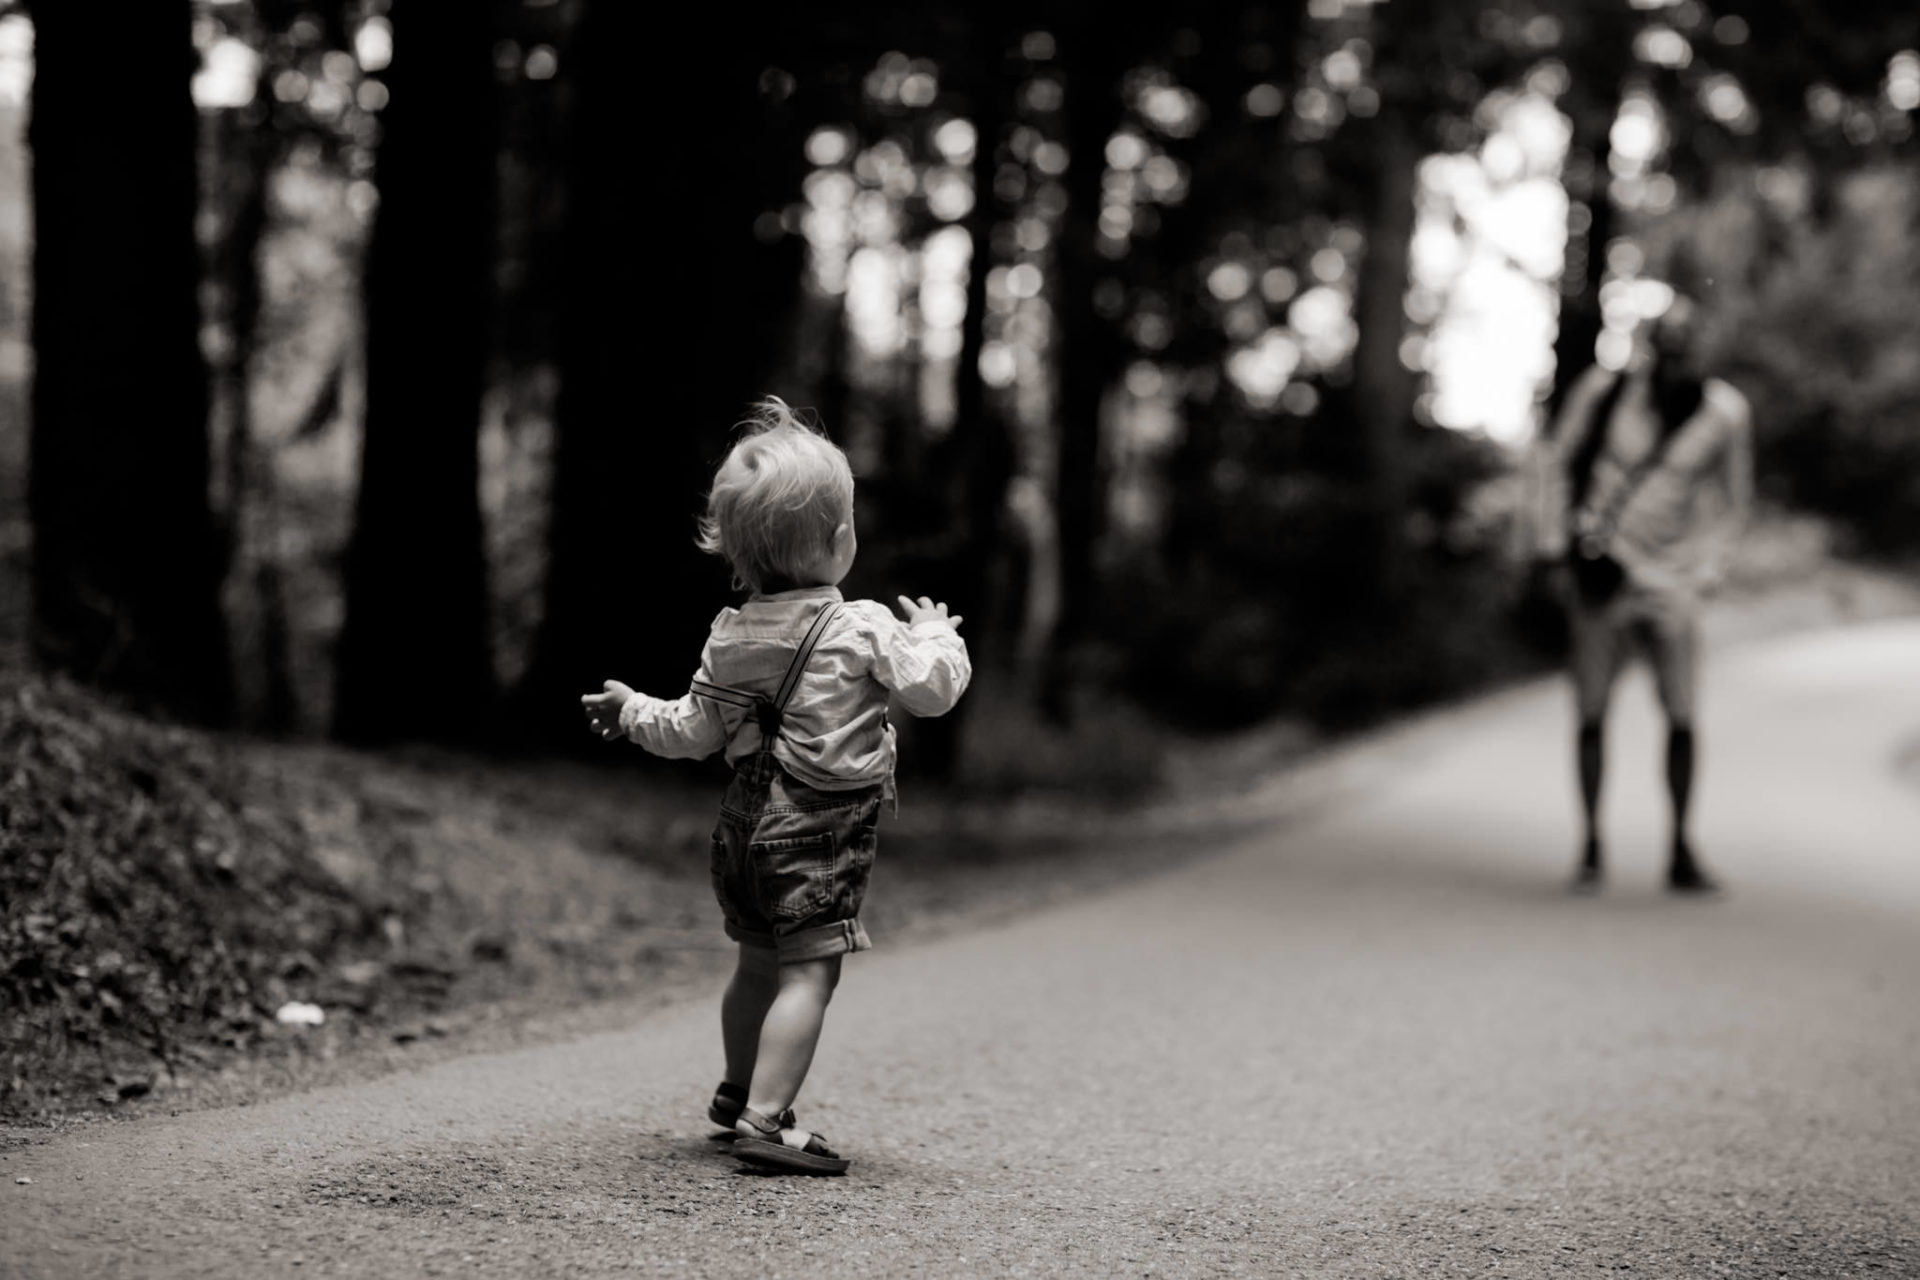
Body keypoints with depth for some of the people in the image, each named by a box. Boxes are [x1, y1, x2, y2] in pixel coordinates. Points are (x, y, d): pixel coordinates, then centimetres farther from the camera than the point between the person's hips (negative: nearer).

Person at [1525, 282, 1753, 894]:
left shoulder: (1725, 412, -3)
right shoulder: (1605, 389, -5)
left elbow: (1730, 501, 12)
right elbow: (1554, 459, 8)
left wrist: (1704, 575, 5)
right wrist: (1554, 550, 4)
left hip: (1670, 581, 1)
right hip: (1598, 574, 0)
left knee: (1682, 719, -6)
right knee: (1592, 715, -1)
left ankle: (1681, 852, 6)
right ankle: (1592, 848, 11)